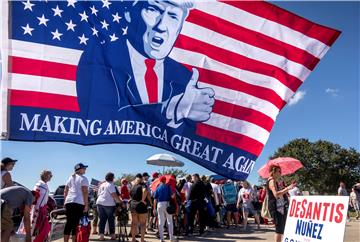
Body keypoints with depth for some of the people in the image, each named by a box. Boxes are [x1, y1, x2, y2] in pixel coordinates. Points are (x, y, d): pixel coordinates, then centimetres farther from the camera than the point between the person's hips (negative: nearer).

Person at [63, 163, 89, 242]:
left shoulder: (70, 178, 18)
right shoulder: (83, 178, -2)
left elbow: (65, 191, 19)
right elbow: (85, 192, -10)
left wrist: (65, 201, 23)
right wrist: (86, 205, -10)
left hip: (69, 202, 6)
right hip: (79, 203, -6)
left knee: (69, 223, 9)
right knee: (76, 223, -2)